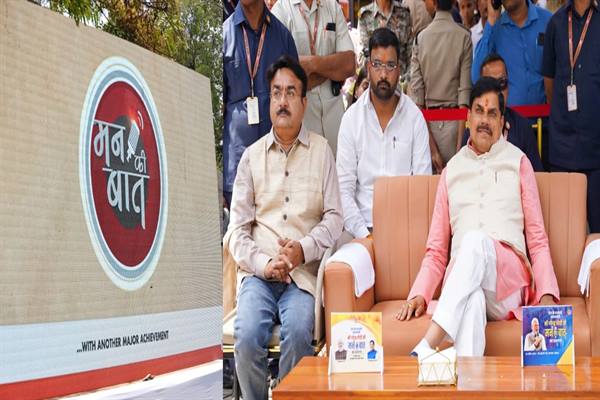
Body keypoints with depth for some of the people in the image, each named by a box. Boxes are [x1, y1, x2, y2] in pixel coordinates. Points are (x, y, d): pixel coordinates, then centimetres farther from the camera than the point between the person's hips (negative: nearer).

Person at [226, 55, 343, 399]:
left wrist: (304, 249, -11)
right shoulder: (252, 156, 13)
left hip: (303, 274, -1)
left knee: (298, 333, -30)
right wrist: (263, 264, -9)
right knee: (247, 336, -26)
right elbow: (238, 228, 8)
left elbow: (334, 217, 7)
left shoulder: (321, 150, 11)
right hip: (258, 273, 1)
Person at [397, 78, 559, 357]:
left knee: (476, 240, -36)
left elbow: (537, 240, 13)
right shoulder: (451, 170, 23)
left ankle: (425, 348, -47)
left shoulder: (518, 162, 19)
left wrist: (548, 294, -4)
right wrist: (419, 295, 1)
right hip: (461, 286, 1)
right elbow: (436, 250, 20)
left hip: (509, 279, -1)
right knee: (472, 302, -37)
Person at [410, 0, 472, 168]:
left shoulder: (420, 38, 1)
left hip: (428, 118, 2)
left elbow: (416, 88, -2)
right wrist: (461, 141, -8)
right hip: (454, 120, -2)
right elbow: (465, 87, -9)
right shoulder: (464, 36, -5)